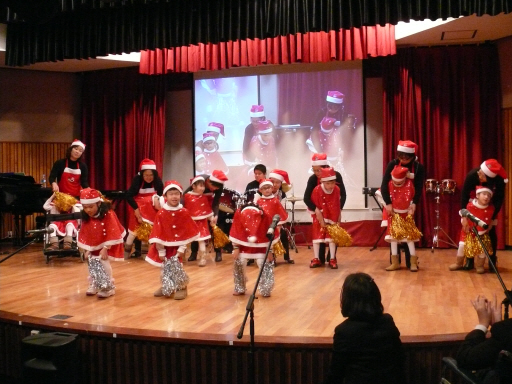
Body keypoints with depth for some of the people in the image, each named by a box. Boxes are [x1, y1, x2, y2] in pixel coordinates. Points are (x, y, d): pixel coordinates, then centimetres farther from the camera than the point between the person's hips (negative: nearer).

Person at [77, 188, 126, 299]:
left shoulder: (108, 214, -24)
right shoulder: (86, 218, -6)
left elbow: (112, 233, -23)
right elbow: (85, 234, 3)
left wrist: (105, 248, -23)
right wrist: (87, 249, 0)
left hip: (107, 245, -6)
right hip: (94, 246, 6)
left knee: (103, 262, -12)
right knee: (93, 264, 7)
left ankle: (108, 287, 2)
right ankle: (94, 285, 25)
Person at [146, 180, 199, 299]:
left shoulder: (184, 212, -6)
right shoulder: (161, 214, -7)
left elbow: (188, 232, -4)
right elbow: (158, 234, -6)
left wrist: (182, 248, -9)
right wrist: (161, 251, -7)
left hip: (178, 247, -2)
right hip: (165, 247, 2)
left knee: (175, 266, -11)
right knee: (167, 267, 9)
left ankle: (181, 287, 8)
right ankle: (167, 288, 30)